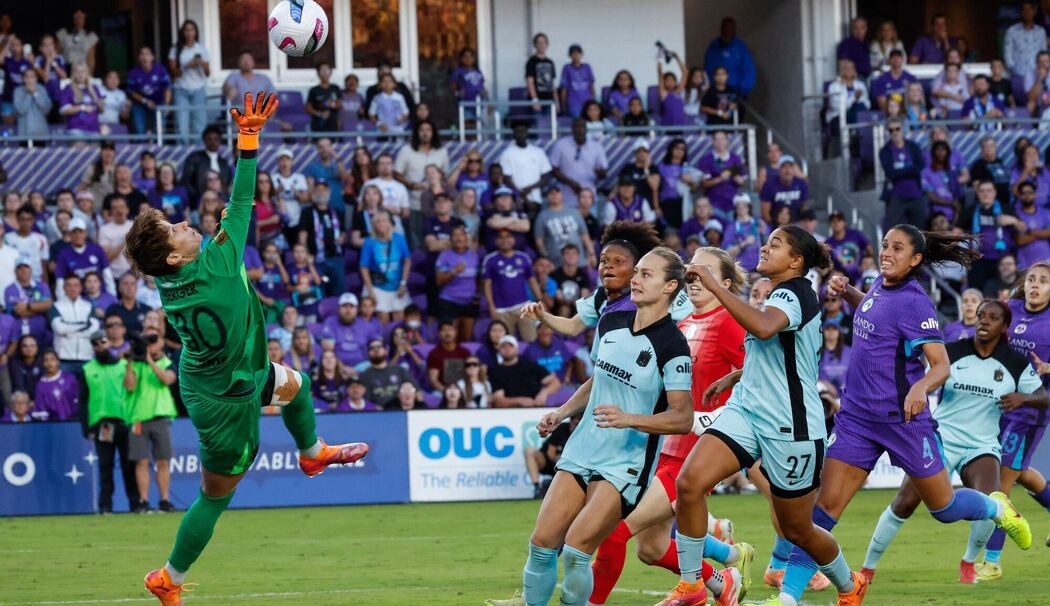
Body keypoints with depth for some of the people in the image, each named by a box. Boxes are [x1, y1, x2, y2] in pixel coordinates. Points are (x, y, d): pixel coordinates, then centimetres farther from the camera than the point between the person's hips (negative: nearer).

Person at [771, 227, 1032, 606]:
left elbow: (941, 365, -20)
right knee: (825, 507, -5)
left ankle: (997, 508, 43)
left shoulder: (914, 303, -16)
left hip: (903, 418, -6)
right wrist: (847, 293, 12)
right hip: (857, 416, 6)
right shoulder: (880, 286, 6)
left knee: (944, 507, 11)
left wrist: (921, 386, -41)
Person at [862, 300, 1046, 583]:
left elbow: (1043, 397, 4)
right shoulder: (951, 352, -4)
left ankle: (968, 563, 6)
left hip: (982, 445, 1)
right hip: (941, 438, 0)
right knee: (904, 503, -12)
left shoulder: (1016, 364, 0)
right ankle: (868, 568, 3)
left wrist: (1023, 397, -17)